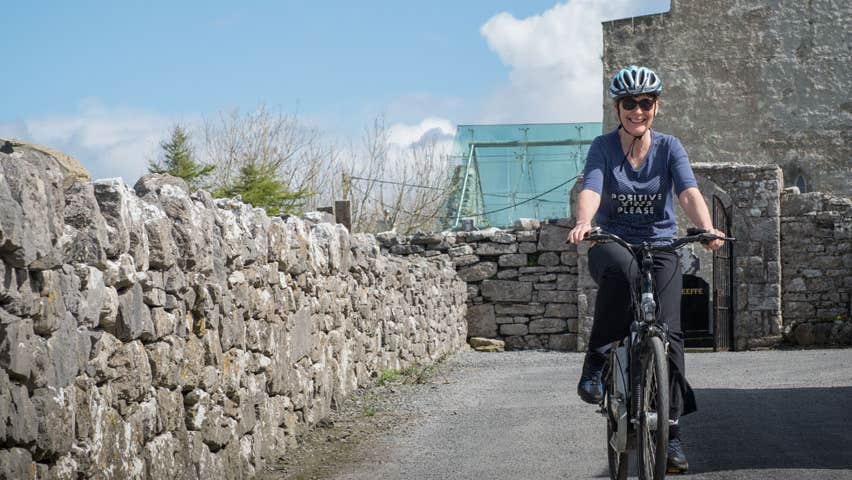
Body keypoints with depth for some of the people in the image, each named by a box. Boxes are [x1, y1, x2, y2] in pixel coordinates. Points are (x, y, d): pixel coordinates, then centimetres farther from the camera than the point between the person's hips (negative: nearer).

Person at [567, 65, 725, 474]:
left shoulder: (669, 147, -1)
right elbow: (590, 189, -20)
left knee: (668, 333, -15)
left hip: (660, 246, 2)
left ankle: (671, 430, -7)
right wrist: (583, 223, -43)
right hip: (611, 244, -2)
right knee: (621, 268, -39)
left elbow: (689, 193, -15)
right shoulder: (604, 147, -4)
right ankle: (596, 362, -27)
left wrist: (708, 229, -36)